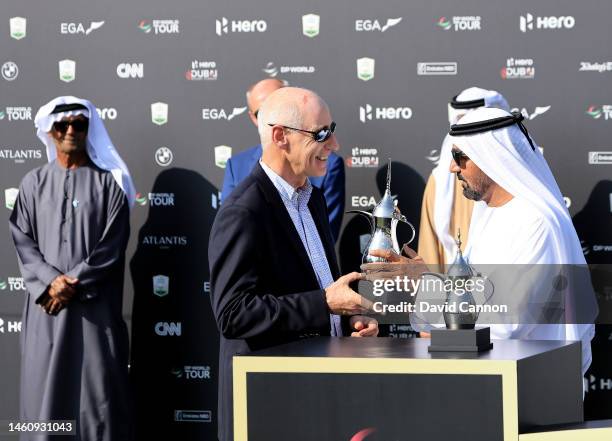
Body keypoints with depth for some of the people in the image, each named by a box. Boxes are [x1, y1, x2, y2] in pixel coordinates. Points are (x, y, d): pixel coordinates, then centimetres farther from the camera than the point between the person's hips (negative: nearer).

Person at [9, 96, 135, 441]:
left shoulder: (108, 183, 3)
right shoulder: (34, 183, 10)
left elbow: (112, 245, -3)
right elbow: (22, 241, 3)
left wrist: (75, 284, -12)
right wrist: (51, 281, -13)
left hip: (96, 305, -2)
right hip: (47, 306, 2)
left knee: (100, 389, -3)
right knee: (43, 387, 1)